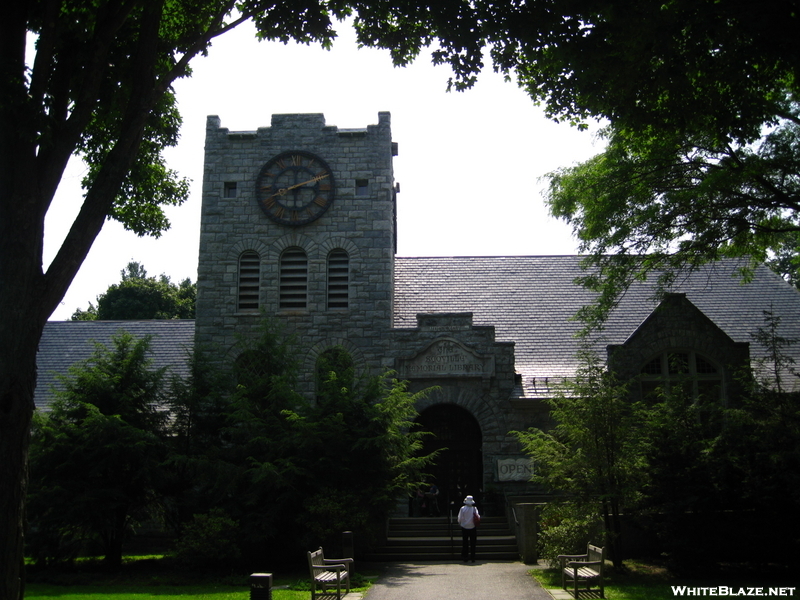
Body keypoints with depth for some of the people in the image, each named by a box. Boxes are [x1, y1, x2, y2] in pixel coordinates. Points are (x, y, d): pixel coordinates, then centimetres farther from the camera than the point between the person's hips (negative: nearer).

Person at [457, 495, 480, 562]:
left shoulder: (462, 509, -10)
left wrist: (460, 524, 13)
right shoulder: (474, 508, -9)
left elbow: (459, 519, -7)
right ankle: (472, 557, 8)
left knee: (465, 543, 10)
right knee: (472, 543, 8)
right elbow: (478, 518, -12)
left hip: (464, 528, 0)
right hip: (473, 528, 0)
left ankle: (464, 557, 10)